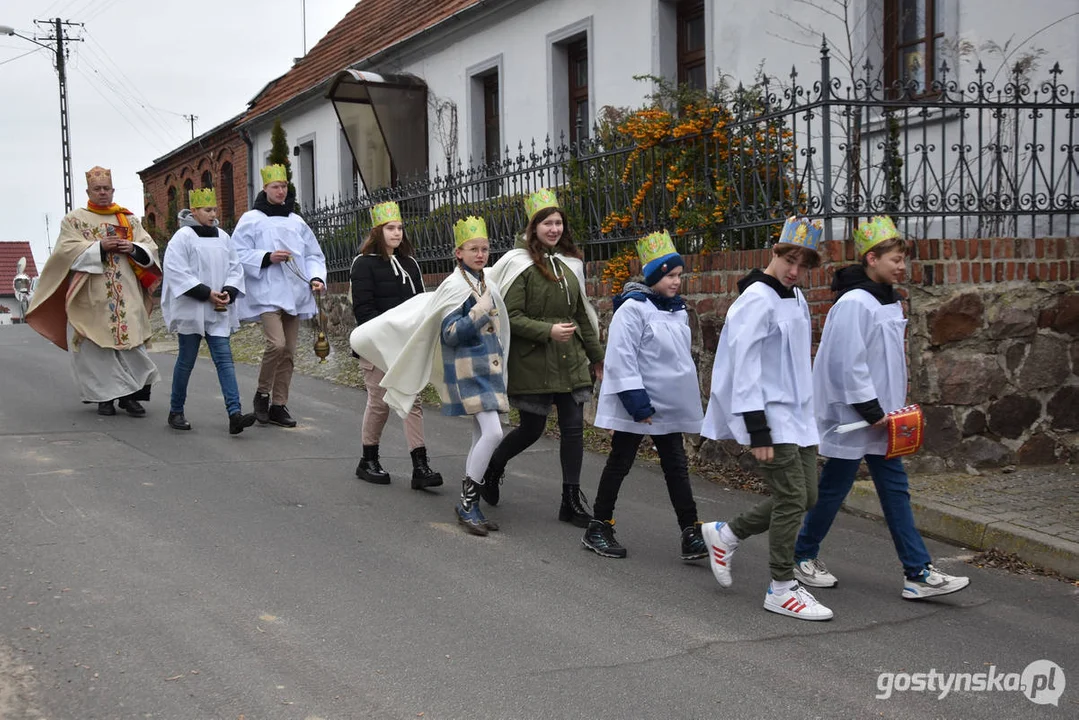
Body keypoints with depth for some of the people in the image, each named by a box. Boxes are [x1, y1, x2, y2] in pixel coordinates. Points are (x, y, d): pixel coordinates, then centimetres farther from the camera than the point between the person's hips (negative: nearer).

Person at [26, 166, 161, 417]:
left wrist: (133, 248, -9)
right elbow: (67, 250, -6)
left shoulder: (129, 219, 16)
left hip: (127, 295, 2)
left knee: (131, 343, -5)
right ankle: (105, 396, 4)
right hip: (91, 296, -2)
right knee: (97, 347, -3)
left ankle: (130, 395, 1)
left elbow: (151, 247, 12)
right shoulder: (74, 219, 7)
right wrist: (99, 247, -15)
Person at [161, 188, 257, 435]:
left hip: (218, 312, 4)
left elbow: (235, 268, 13)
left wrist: (229, 292, -6)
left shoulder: (223, 237, 11)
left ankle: (235, 414, -17)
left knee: (224, 358, -7)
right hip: (190, 309, -4)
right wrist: (207, 293, -17)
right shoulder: (182, 237, -6)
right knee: (186, 361, 5)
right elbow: (177, 272, -13)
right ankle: (175, 412, 20)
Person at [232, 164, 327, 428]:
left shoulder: (296, 222, 15)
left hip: (294, 294, 5)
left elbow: (313, 254, 16)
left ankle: (279, 405, 14)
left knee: (288, 352, 5)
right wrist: (268, 258, -16)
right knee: (276, 343, -20)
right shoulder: (251, 220, 1)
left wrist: (316, 277, -2)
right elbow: (238, 254, -4)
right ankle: (262, 394, 1)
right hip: (267, 293, -5)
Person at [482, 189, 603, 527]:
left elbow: (581, 314, 18)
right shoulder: (520, 263, -9)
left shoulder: (570, 263, 10)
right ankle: (492, 468, 33)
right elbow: (511, 317, -13)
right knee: (532, 428, 4)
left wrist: (596, 355, 20)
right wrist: (547, 331, -24)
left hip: (569, 360, 5)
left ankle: (571, 501, 10)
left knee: (573, 427, 1)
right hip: (532, 361, -5)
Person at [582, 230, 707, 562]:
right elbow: (621, 359, -20)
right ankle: (597, 529, 16)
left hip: (669, 406, 7)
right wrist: (637, 402, -23)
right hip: (636, 406, -7)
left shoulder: (678, 310, 10)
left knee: (677, 467, 5)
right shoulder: (633, 308, -15)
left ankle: (691, 535, 5)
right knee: (620, 464, 4)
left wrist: (690, 396, 21)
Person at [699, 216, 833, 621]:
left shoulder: (797, 299, 13)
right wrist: (756, 430, -22)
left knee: (805, 497, 10)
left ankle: (726, 534, 25)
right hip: (770, 416, -9)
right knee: (792, 498, -8)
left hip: (798, 413, 9)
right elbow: (745, 365, -19)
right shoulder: (757, 299, -15)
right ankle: (782, 589, 3)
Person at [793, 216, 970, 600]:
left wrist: (891, 409, 14)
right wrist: (872, 411, -20)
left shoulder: (887, 300, 12)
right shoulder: (854, 303, -18)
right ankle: (804, 557, 23)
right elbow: (848, 364, -23)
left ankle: (918, 574, 6)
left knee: (895, 489, 6)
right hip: (851, 419, -9)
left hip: (880, 418, 9)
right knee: (833, 489, 5)